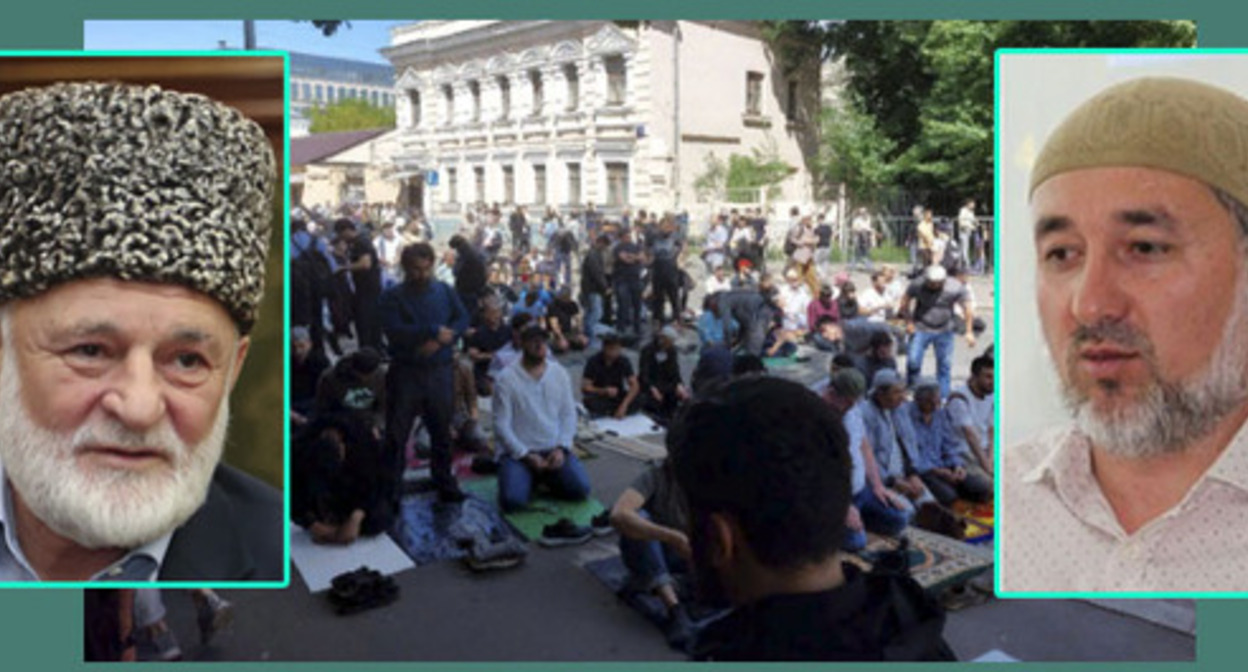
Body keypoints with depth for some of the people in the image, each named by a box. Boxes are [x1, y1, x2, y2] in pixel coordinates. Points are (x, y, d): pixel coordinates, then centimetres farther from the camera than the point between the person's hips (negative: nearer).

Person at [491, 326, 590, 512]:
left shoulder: (559, 373, 4)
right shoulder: (506, 379, -8)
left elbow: (568, 414, 5)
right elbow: (501, 424, -10)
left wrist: (561, 448, -10)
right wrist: (526, 455, -17)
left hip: (554, 449, 3)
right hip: (518, 451, -3)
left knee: (581, 489, -16)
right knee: (513, 500, -25)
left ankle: (545, 478, 15)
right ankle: (528, 479, 11)